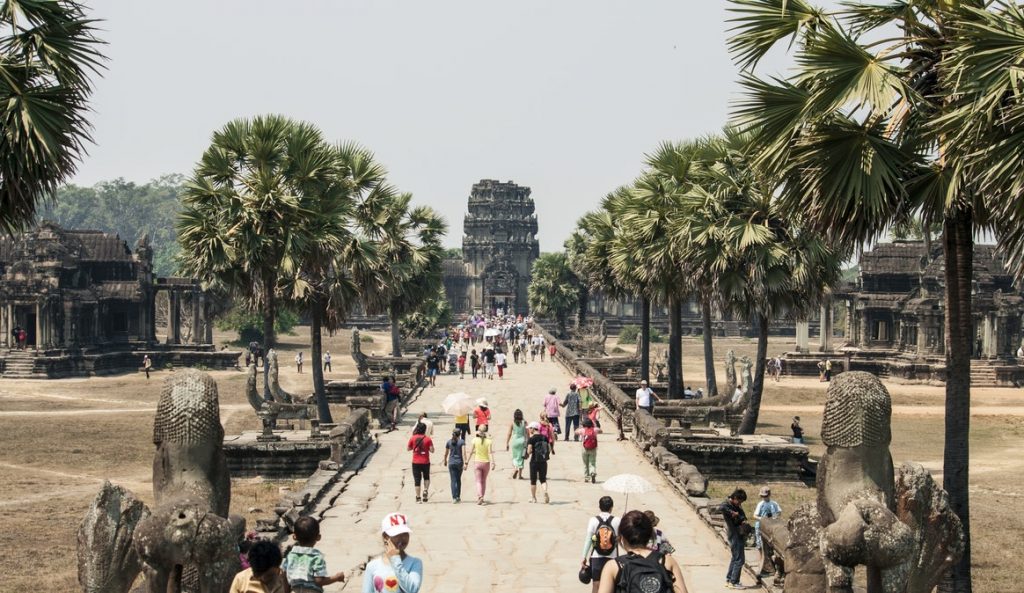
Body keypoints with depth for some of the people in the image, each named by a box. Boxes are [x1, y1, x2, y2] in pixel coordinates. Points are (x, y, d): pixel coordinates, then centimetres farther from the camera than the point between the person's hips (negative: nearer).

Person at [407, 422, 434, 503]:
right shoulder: (428, 439, -7)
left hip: (416, 462, 0)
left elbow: (408, 448, 3)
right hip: (425, 462, 0)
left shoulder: (413, 438, -4)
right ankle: (425, 490, -4)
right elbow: (432, 450, -8)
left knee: (417, 479, 5)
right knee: (426, 477, 19)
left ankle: (418, 497, 3)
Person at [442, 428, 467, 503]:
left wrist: (445, 461, 28)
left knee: (453, 480, 0)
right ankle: (458, 497, 20)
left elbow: (446, 453, 11)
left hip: (451, 463, 1)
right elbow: (463, 453, -15)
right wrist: (465, 463, -17)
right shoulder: (462, 442, -5)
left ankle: (454, 498, -10)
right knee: (458, 479, 17)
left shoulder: (449, 442, 3)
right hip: (459, 462, -1)